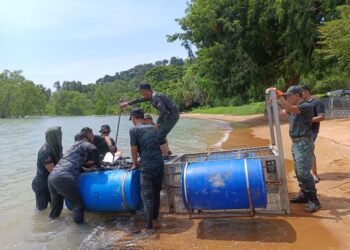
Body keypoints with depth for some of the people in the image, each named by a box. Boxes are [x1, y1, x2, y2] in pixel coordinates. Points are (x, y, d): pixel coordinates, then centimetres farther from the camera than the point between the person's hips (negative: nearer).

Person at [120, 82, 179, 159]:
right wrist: (127, 103, 35)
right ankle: (167, 150, 27)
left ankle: (165, 155, 1)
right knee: (159, 131, 20)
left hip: (172, 115, -10)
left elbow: (163, 111, -30)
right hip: (170, 114, 10)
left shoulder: (155, 97, -21)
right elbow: (140, 99, 25)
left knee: (160, 135, -8)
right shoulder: (152, 95, 10)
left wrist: (157, 123, -21)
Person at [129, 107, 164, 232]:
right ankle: (155, 220, 30)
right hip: (159, 163, 6)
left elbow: (134, 149, -1)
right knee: (156, 193, 18)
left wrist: (135, 163, 15)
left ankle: (148, 226, 8)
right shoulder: (152, 127, 15)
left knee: (147, 196, 3)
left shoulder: (134, 130, -1)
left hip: (147, 166, -6)